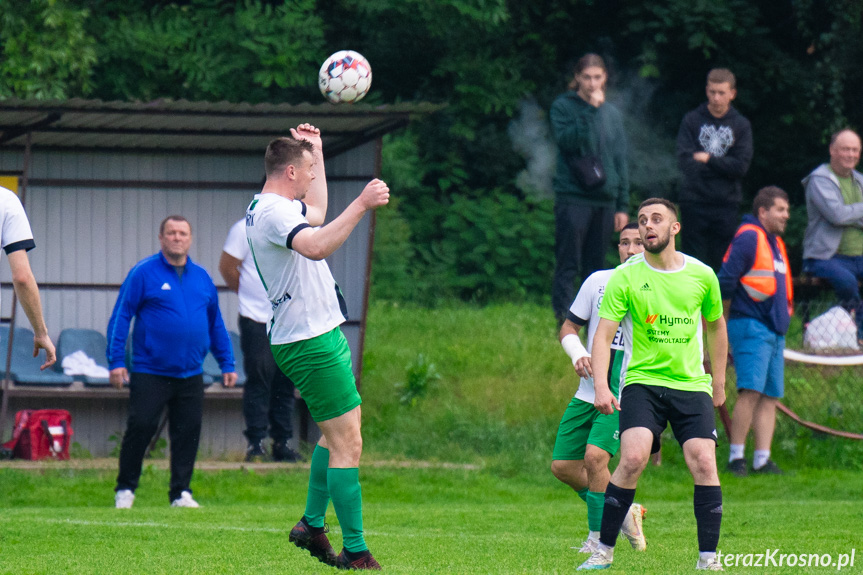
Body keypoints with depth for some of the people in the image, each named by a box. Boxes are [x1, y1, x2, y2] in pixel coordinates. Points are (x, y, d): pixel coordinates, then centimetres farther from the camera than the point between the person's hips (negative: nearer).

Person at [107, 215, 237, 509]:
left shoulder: (201, 277, 12)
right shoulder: (143, 273, -2)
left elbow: (216, 324, 20)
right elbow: (120, 317, -3)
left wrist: (227, 364, 16)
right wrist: (116, 361, -11)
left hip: (191, 374, 4)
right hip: (150, 372, -4)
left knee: (188, 433, 3)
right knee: (140, 427, -6)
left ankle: (181, 492, 12)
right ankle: (125, 489, 7)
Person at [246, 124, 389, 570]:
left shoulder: (277, 208, 15)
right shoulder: (272, 211, -18)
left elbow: (317, 212, 37)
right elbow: (316, 246, -37)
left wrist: (316, 150, 34)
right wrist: (361, 205, -38)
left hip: (316, 336, 11)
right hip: (311, 342, -11)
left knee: (335, 433, 23)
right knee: (347, 444, -10)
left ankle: (312, 525, 28)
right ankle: (355, 553, -9)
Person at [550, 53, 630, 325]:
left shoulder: (612, 113, 14)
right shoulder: (563, 107, 1)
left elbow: (620, 160, 15)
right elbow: (567, 141, -17)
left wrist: (623, 205, 11)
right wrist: (590, 111, -18)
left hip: (604, 200, 4)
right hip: (572, 198, -4)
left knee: (596, 267, 7)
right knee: (568, 265, -8)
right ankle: (564, 320, -11)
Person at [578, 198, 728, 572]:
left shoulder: (702, 275, 4)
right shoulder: (625, 277, -4)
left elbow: (715, 326, 21)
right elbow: (604, 334, -8)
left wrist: (719, 381, 24)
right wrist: (600, 384, -22)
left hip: (692, 384, 2)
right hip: (642, 382, -2)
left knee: (704, 462, -14)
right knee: (633, 458, -21)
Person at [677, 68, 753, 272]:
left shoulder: (741, 125, 8)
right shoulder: (692, 121, 6)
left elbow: (741, 166, -2)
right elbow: (685, 161, -6)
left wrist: (708, 160, -7)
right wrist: (723, 166, -15)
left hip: (727, 204, 1)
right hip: (695, 202, -1)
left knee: (722, 263, 1)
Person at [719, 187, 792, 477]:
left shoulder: (776, 243, 21)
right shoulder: (748, 238, -8)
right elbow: (726, 280, -12)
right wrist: (724, 321, -7)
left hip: (774, 330, 9)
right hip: (751, 326, -9)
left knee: (770, 396, 4)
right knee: (751, 392, -16)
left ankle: (763, 460, 3)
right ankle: (736, 456, -12)